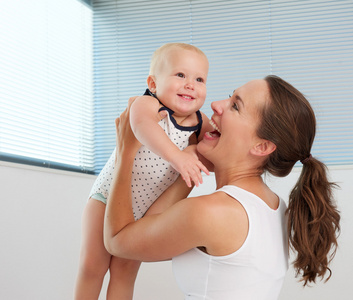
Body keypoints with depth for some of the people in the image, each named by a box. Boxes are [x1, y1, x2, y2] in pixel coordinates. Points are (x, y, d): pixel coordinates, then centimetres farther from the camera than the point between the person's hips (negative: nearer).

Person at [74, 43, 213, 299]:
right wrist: (176, 156, -65)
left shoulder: (201, 124, -7)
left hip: (146, 209, 4)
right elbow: (142, 124, -50)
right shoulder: (148, 105, -26)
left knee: (125, 271, 8)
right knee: (92, 264, 1)